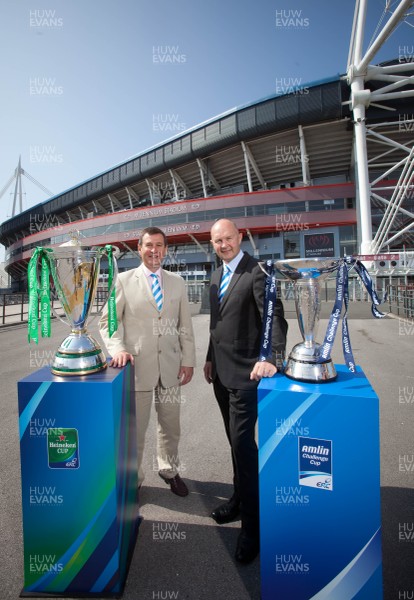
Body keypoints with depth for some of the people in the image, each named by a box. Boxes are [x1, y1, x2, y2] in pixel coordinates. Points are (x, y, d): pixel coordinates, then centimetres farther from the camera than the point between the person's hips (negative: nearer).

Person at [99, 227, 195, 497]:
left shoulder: (177, 282, 7)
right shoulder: (124, 280, -1)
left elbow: (185, 324, 7)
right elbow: (108, 321, 0)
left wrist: (188, 360, 3)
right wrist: (118, 349, -16)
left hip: (170, 366, 3)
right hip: (138, 366, -2)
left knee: (171, 426, 18)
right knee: (135, 429, 11)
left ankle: (169, 470, 42)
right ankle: (133, 478, 34)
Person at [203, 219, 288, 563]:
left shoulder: (256, 272, -12)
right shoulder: (217, 276, 12)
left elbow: (275, 318, -21)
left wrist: (272, 359, -33)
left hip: (245, 373, -8)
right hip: (221, 371, 8)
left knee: (243, 442, -4)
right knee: (236, 441, 20)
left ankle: (252, 524, 14)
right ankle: (241, 497, 39)